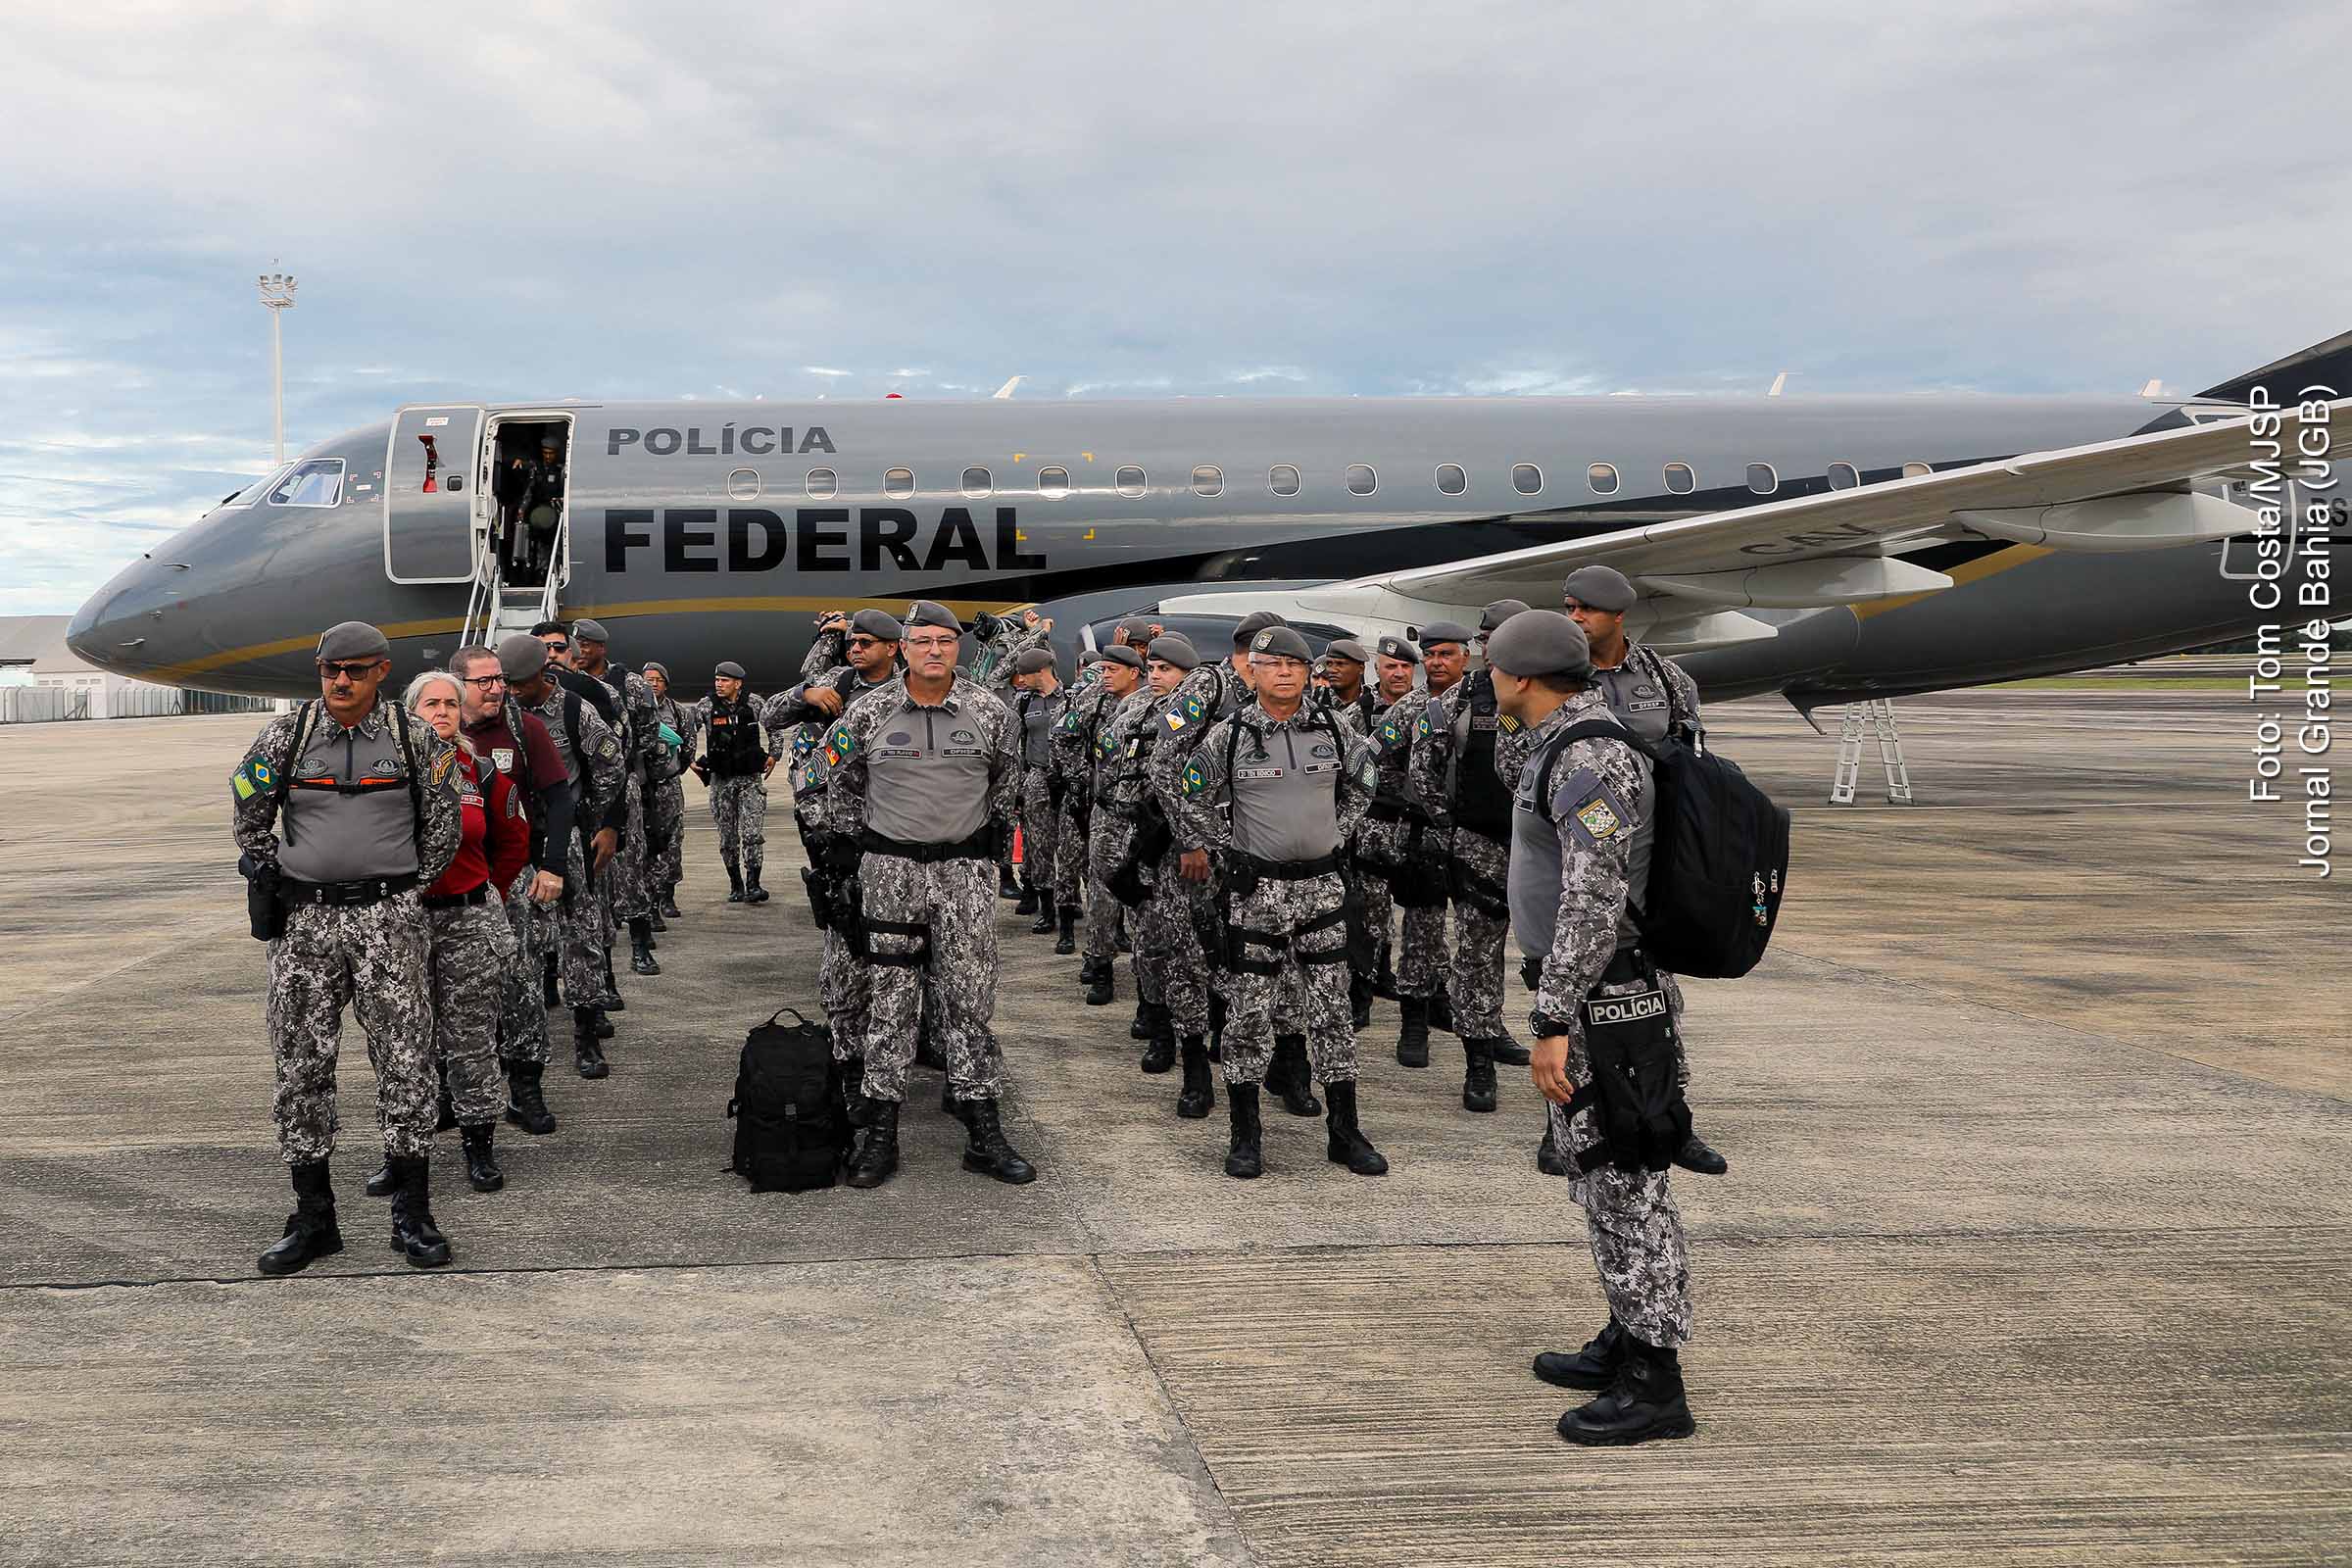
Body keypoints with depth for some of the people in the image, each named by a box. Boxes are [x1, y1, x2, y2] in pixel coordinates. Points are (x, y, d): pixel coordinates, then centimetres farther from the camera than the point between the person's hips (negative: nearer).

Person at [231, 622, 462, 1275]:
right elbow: (248, 818, 15)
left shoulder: (415, 738, 1)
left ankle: (412, 1216, 7)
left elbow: (441, 829, 11)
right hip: (304, 920, 1)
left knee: (405, 1063, -2)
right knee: (301, 1067, 3)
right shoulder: (285, 735, 2)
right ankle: (312, 1217, 12)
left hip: (388, 916, -1)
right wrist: (274, 879, 13)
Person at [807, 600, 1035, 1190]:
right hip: (890, 869, -1)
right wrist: (848, 837, 10)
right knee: (891, 1001, 2)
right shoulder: (869, 714, -2)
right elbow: (836, 773, 12)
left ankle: (983, 1134, 9)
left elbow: (1006, 776, 18)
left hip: (965, 870, 1)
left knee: (969, 1001, 3)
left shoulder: (990, 713, 1)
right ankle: (880, 1134, 7)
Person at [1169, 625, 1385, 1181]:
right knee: (1248, 1011, 0)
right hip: (1254, 889, -3)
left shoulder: (1332, 731, 4)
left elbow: (1360, 785, 22)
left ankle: (1345, 1131, 14)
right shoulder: (1228, 736, -5)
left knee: (1332, 1008, 5)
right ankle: (1245, 1134, 10)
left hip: (1322, 886, 3)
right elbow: (1192, 798, 7)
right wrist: (1209, 851, 8)